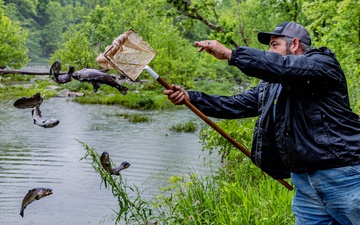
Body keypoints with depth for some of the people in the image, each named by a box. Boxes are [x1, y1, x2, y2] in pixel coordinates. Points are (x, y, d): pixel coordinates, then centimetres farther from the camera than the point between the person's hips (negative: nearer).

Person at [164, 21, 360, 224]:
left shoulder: (323, 63, -6)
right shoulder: (271, 85, 16)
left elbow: (283, 67, -24)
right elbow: (236, 105, 13)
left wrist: (229, 54, -25)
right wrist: (190, 97, 2)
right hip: (304, 183, 7)